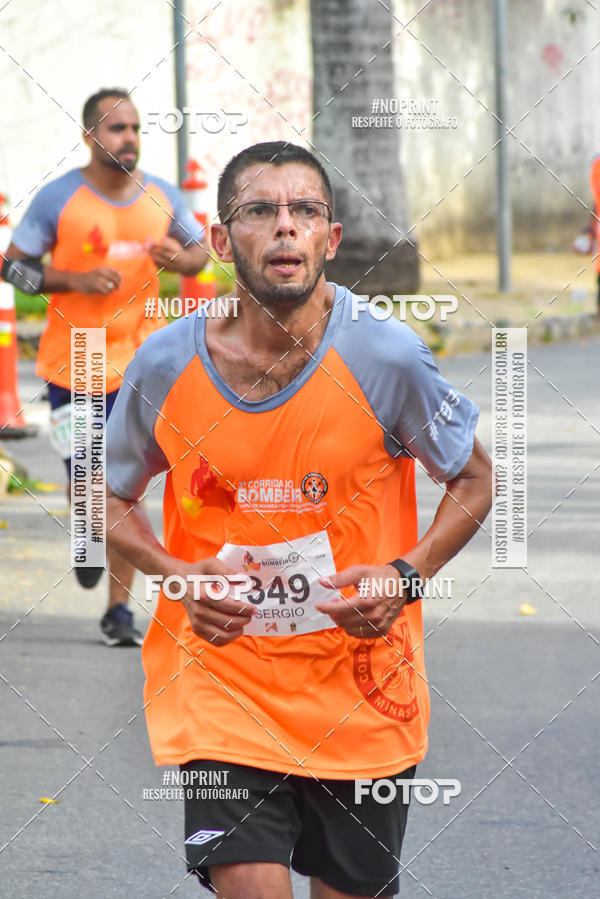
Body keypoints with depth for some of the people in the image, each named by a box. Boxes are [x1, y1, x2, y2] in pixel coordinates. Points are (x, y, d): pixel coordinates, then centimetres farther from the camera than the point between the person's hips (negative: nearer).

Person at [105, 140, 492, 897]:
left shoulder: (386, 356, -11)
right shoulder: (166, 365, -8)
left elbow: (473, 481, 4)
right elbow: (111, 497, 9)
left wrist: (406, 576, -13)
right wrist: (177, 576, -10)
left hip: (360, 682, 1)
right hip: (218, 672, 0)